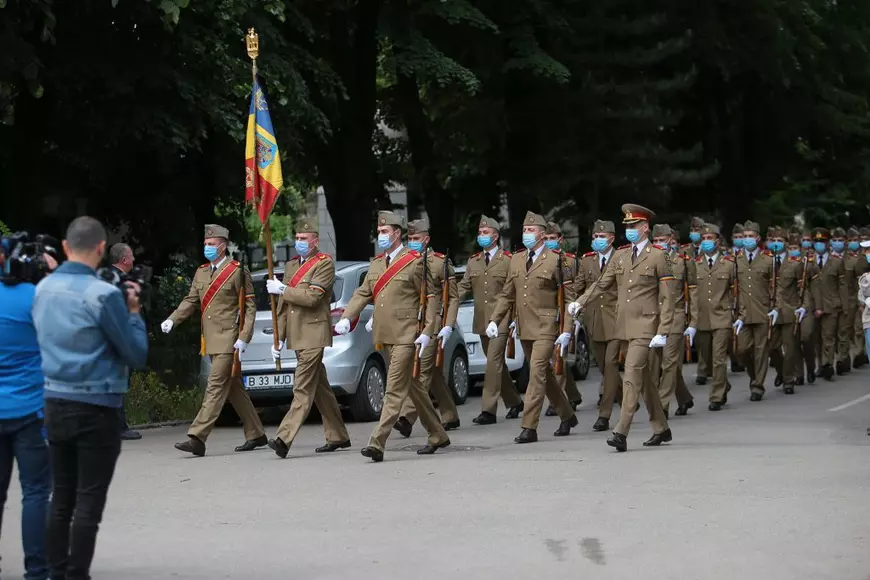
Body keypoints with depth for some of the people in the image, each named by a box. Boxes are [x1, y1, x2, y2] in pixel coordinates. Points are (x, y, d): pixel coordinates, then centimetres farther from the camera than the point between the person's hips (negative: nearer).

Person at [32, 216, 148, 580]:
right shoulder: (103, 295, -16)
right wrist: (133, 312, 2)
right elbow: (137, 355, -11)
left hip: (55, 404, 6)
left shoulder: (43, 289, 4)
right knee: (89, 502, -1)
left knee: (61, 498, 13)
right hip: (97, 409, -6)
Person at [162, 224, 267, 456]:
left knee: (216, 387, -11)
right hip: (211, 340, 8)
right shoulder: (201, 272, 15)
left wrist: (244, 338, -15)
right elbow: (191, 300, 14)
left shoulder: (237, 271, -6)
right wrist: (172, 319, -4)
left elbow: (250, 306, -7)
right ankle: (256, 435, 22)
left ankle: (197, 439, -18)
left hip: (228, 340, -8)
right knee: (234, 389, 13)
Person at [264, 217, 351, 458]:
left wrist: (282, 289, -11)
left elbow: (312, 297, -19)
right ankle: (338, 437, 20)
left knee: (303, 389, -13)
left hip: (314, 336, -9)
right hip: (297, 336, 9)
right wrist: (279, 338, 16)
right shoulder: (291, 266, 19)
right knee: (320, 388, 13)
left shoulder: (325, 263, -6)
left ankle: (284, 439, -22)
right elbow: (283, 306, 20)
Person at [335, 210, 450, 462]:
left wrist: (427, 332, -12)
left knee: (395, 390, -10)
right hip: (385, 336, 8)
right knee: (413, 387, 15)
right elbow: (362, 294, 11)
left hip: (406, 336, -8)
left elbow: (429, 298, -6)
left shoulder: (414, 262, -6)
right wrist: (346, 318, -5)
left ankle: (377, 443, -16)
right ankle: (438, 436, 26)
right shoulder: (376, 264, 15)